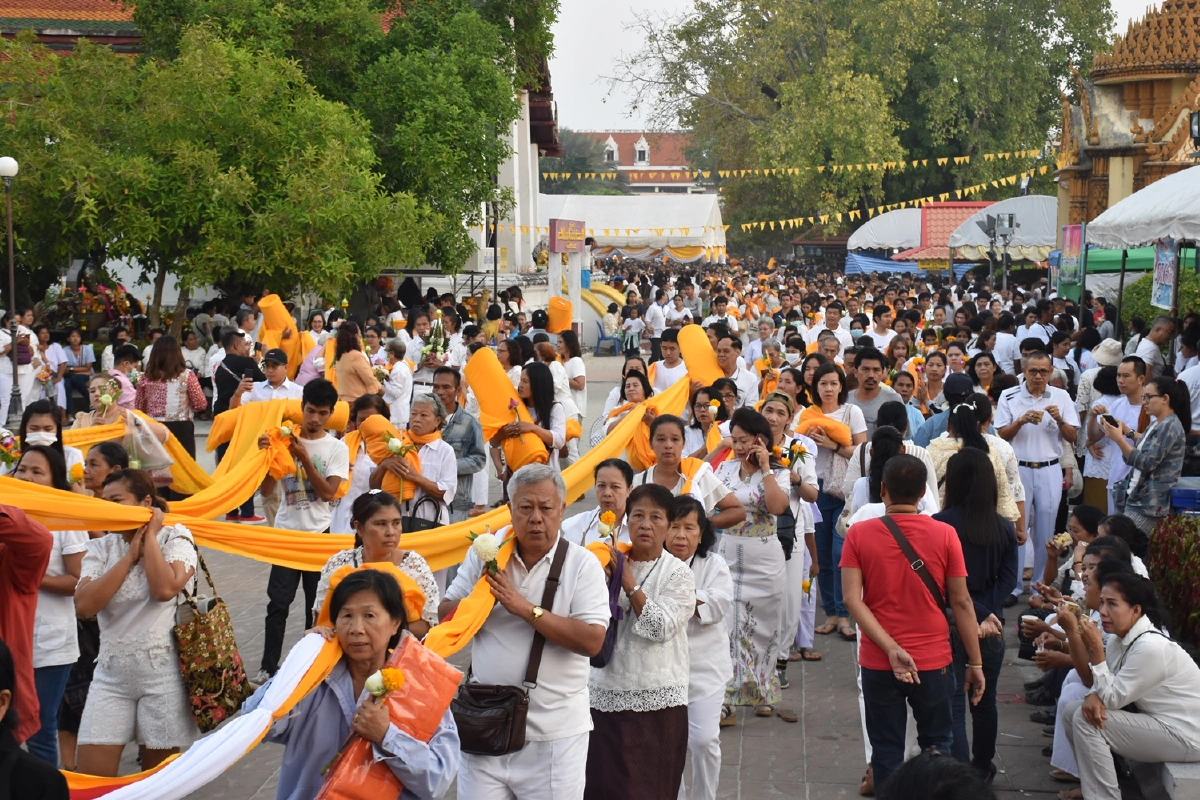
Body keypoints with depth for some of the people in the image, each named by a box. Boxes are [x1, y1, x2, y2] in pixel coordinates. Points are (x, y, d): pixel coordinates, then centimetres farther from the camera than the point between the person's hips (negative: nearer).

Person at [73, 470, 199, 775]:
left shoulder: (175, 539, -3)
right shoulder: (101, 548, 6)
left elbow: (165, 589, -23)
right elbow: (84, 605, -10)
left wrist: (150, 536, -10)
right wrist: (130, 555, -8)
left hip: (163, 672, -3)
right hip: (111, 673, 3)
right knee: (89, 779, -4)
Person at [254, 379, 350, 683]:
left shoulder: (337, 448, -1)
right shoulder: (285, 441, 0)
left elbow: (328, 492, -12)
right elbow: (266, 490, -1)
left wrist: (304, 458, -20)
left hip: (320, 534, 0)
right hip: (286, 532, 0)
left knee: (318, 604, 6)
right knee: (278, 602, -2)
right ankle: (269, 667, 3)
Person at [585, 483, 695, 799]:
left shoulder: (678, 574, -2)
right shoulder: (612, 562, 7)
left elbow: (661, 627, -16)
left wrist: (628, 581, -13)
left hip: (657, 703, -3)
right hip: (605, 698, 3)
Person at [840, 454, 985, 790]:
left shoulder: (858, 535, -6)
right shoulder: (944, 535, -7)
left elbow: (852, 599, -14)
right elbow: (961, 603, -4)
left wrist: (890, 649, -17)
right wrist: (975, 663, 2)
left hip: (878, 663, 0)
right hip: (933, 661, 0)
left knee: (887, 751, 10)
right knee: (937, 744, 17)